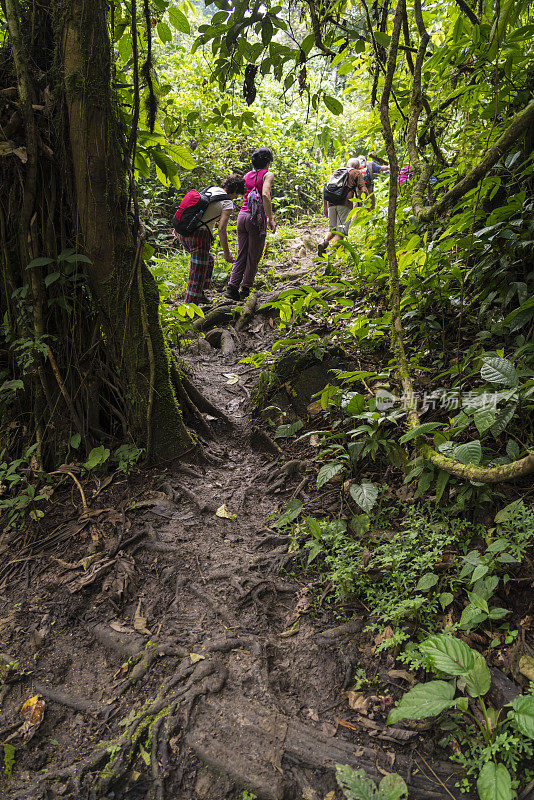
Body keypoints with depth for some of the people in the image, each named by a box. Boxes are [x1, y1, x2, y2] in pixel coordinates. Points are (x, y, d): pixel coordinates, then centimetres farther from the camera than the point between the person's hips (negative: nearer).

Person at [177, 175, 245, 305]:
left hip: (184, 232, 9)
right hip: (200, 236, -9)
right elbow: (221, 230, -15)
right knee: (198, 272, -2)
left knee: (209, 260, 27)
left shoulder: (211, 189, 15)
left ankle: (199, 294, 31)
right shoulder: (228, 204, -8)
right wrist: (226, 253, -7)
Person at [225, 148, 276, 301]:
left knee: (242, 255, 10)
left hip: (242, 215, 6)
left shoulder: (247, 175, 13)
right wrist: (271, 218, -18)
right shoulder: (268, 175, -5)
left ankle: (232, 287, -1)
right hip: (257, 219, -6)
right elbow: (265, 195, -20)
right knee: (254, 257, 6)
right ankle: (245, 290, 10)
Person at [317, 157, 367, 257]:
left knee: (332, 228, 17)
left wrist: (324, 206, 23)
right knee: (341, 231, -4)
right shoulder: (356, 173, 14)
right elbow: (363, 190, 1)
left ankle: (324, 242, -10)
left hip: (331, 203, 4)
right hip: (345, 204, -4)